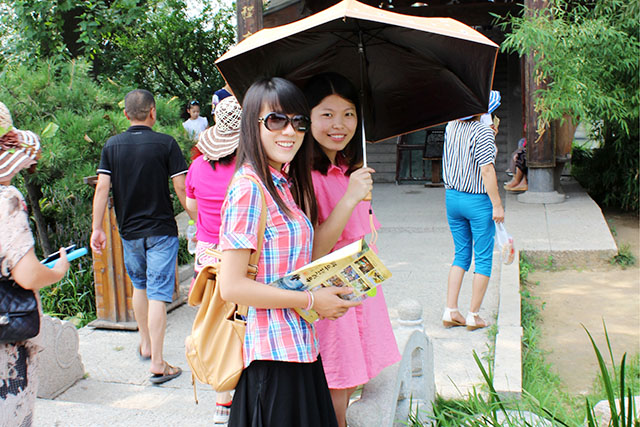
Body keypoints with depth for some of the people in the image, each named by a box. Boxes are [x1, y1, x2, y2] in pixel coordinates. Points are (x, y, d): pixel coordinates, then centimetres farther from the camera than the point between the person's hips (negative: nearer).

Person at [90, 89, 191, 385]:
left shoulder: (112, 146, 1)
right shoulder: (165, 144, -8)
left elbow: (102, 188, -3)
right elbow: (181, 188, -10)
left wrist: (97, 228, 0)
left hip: (129, 230, 4)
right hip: (161, 230, -4)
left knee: (139, 286, 23)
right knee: (157, 294, -4)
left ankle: (145, 344, 36)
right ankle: (157, 364, -3)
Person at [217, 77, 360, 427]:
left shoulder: (289, 184, 10)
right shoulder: (249, 187, -17)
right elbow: (231, 286, -21)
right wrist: (311, 300, -15)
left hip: (300, 344, 9)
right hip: (272, 350, -9)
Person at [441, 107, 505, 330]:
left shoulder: (451, 127, 4)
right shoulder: (483, 131, -17)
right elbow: (486, 170, -20)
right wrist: (497, 205, -15)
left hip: (452, 197, 7)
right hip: (478, 201, -7)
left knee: (461, 254, 15)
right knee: (483, 258, 6)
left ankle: (450, 312, 12)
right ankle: (473, 315, 11)